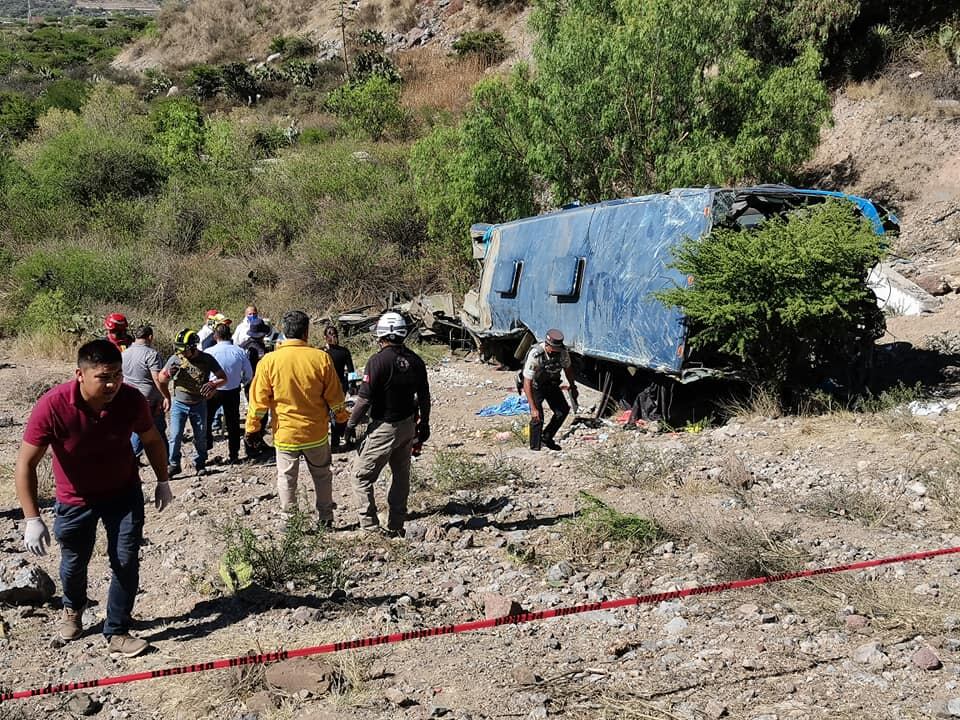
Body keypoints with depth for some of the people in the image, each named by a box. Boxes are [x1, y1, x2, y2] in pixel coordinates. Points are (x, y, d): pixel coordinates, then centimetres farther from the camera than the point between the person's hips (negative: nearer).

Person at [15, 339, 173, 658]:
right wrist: (32, 519, -26)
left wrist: (163, 481, 4)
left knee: (126, 563, -1)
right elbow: (26, 463, -23)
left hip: (125, 494, 1)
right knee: (74, 564, 18)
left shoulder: (132, 400, -23)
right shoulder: (53, 406, -31)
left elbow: (152, 440, -2)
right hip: (75, 500, -1)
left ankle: (116, 633, 15)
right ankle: (72, 607, 50)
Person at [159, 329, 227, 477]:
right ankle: (174, 464, 10)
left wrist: (213, 384, -26)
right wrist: (169, 374, -20)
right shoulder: (175, 359, -8)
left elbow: (223, 378, -6)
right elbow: (161, 379, 3)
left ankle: (199, 464, 27)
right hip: (179, 404, 0)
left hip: (199, 405, 0)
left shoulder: (207, 360, -12)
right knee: (175, 436, -5)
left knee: (200, 438, 11)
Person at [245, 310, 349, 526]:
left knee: (286, 479, 15)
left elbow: (259, 399, -6)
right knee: (322, 476, 20)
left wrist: (252, 427, 7)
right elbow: (334, 396, -3)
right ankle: (325, 519, 27)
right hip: (316, 433, 1)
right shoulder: (321, 358, -11)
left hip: (285, 434, -1)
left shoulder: (269, 361, -11)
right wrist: (342, 418, 14)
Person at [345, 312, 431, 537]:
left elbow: (364, 399, -17)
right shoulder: (415, 361, 2)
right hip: (408, 425, 7)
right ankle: (396, 526, 21)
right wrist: (424, 424, 19)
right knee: (401, 476, 15)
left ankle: (370, 526, 0)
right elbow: (424, 396, 8)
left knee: (362, 477, 4)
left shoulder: (378, 361, -17)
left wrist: (351, 424, -3)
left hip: (384, 428, -6)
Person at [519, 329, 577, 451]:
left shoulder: (563, 352, -23)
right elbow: (527, 383, -35)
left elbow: (567, 368, 2)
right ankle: (535, 449, -3)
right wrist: (533, 408, -38)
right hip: (535, 385, -6)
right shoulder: (535, 355, -37)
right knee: (537, 417, -16)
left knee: (563, 410, 8)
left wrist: (573, 387, 13)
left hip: (551, 384, 6)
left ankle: (546, 438, 25)